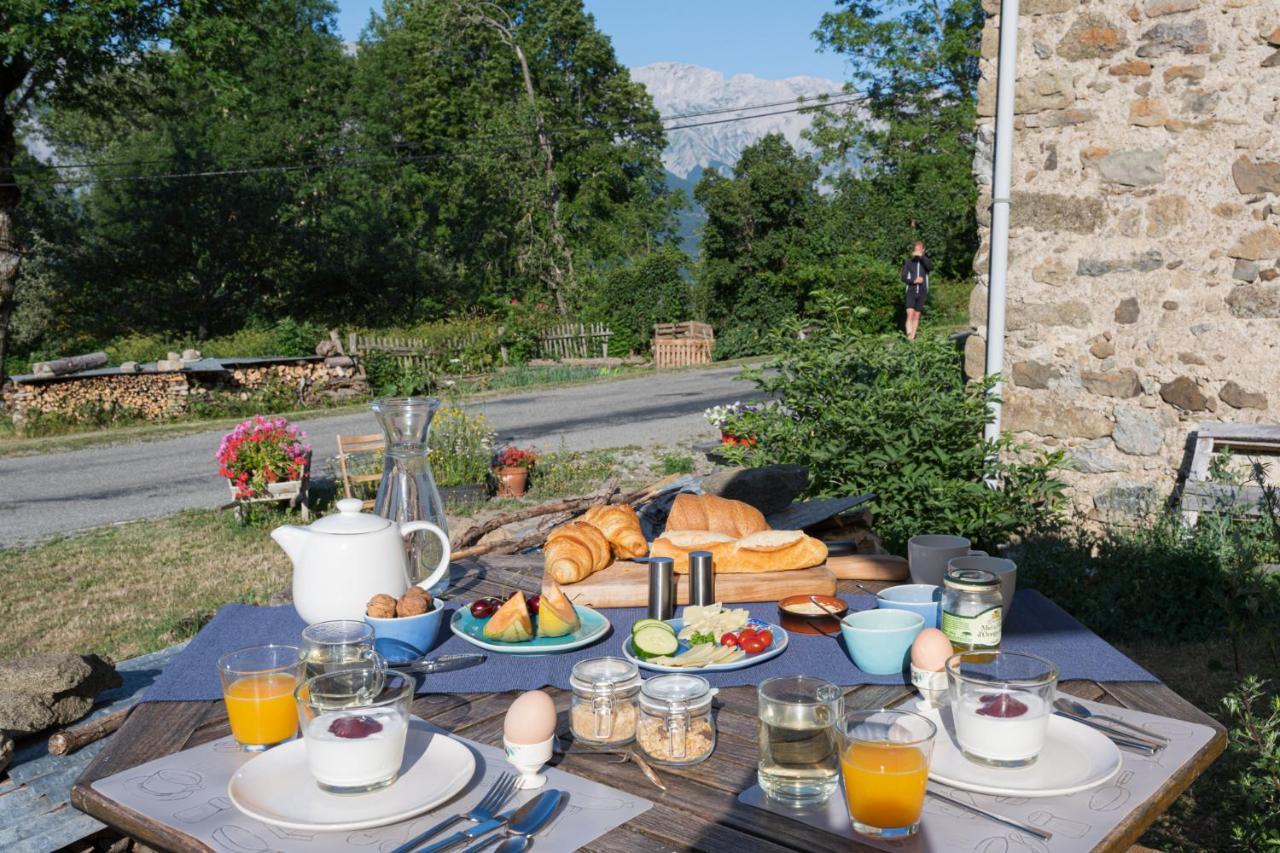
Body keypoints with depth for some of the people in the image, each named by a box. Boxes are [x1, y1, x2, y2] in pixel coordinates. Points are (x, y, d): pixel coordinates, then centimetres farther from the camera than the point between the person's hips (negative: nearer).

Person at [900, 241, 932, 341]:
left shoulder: (925, 261, 5)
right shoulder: (909, 262, 4)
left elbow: (931, 267, -18)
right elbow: (904, 277, 1)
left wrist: (921, 256, -24)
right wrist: (914, 280, -15)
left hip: (922, 292, 2)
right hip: (911, 291, -1)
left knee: (917, 315, 5)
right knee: (910, 314, -15)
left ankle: (912, 337, 11)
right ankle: (908, 336, -24)